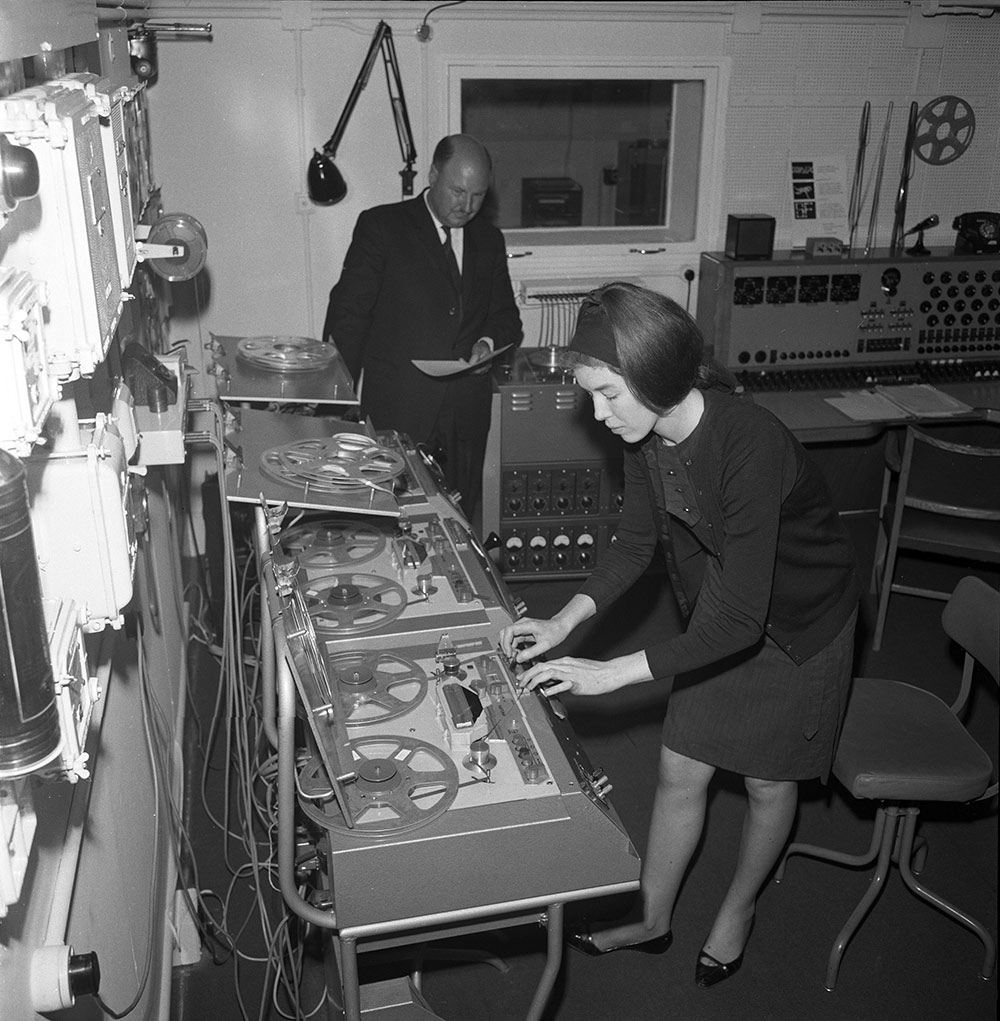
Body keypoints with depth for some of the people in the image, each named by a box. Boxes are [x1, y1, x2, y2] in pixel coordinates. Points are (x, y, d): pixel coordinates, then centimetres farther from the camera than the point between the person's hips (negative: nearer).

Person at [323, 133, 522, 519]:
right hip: (395, 413, -4)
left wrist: (488, 342, -2)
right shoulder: (381, 226, 0)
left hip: (466, 417, 4)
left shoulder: (488, 239, 15)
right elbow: (347, 314, -2)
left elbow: (506, 317, 22)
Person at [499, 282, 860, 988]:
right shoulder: (647, 434, -15)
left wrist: (610, 674, -34)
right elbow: (637, 542, -1)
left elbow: (740, 618, -36)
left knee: (767, 780, 14)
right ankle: (653, 921, 33)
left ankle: (739, 910, 41)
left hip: (797, 621, -6)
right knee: (680, 771, 12)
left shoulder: (750, 445, -38)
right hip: (719, 615, 6)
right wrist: (565, 622, -13)